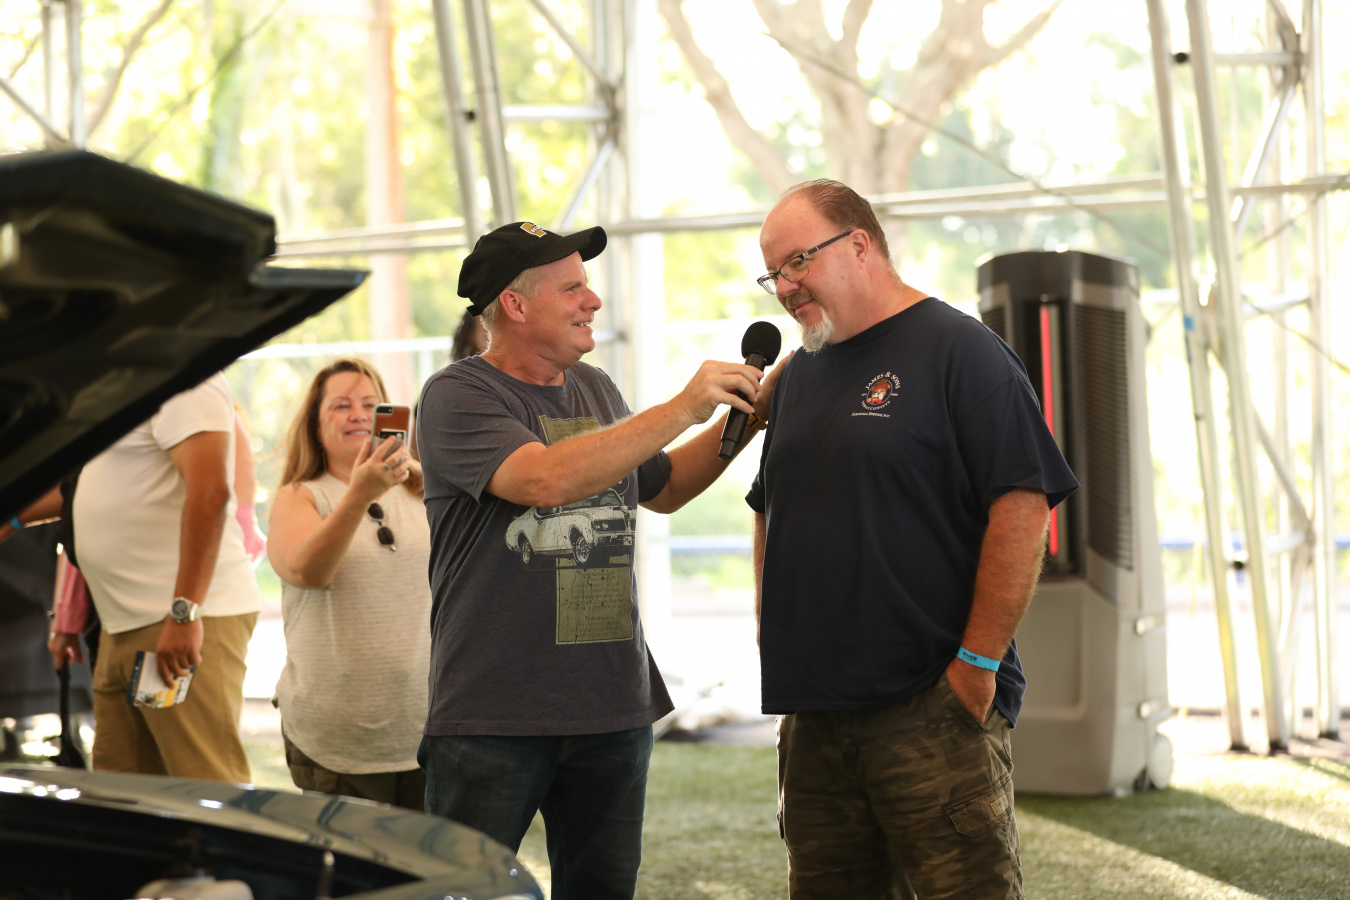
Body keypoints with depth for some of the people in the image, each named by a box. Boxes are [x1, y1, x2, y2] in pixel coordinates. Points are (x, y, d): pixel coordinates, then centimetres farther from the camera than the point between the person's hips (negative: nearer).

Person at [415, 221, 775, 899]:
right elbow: (547, 478, -25)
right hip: (492, 716, -6)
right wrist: (681, 410, -22)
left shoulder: (595, 391, 14)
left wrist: (738, 423, 14)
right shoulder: (457, 397, -8)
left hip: (615, 709, 7)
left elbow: (661, 489, 30)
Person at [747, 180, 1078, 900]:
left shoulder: (957, 349, -6)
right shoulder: (798, 375, 18)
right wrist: (772, 639, 16)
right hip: (811, 715, 7)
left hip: (932, 708, -7)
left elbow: (1022, 510, -13)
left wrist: (978, 662, -16)